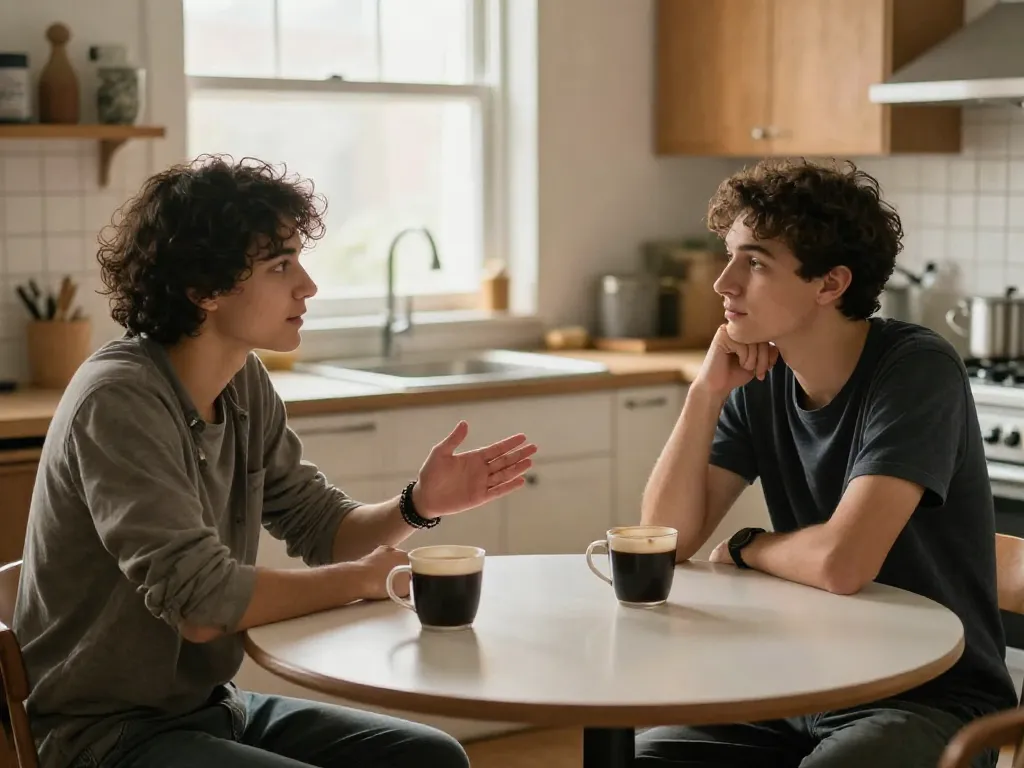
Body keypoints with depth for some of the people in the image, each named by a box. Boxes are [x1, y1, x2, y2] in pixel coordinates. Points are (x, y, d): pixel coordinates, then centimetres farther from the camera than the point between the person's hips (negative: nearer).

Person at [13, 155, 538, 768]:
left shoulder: (247, 384, 2)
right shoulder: (118, 401, -23)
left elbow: (324, 528, 9)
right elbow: (202, 606, -28)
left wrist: (418, 506, -13)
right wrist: (368, 579, -14)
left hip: (211, 705, 8)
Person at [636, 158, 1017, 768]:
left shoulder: (918, 369, -19)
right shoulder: (759, 379, 1)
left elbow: (841, 562, -29)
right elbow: (666, 540, -4)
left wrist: (743, 548, -8)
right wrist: (708, 391, -13)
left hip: (933, 699, -5)